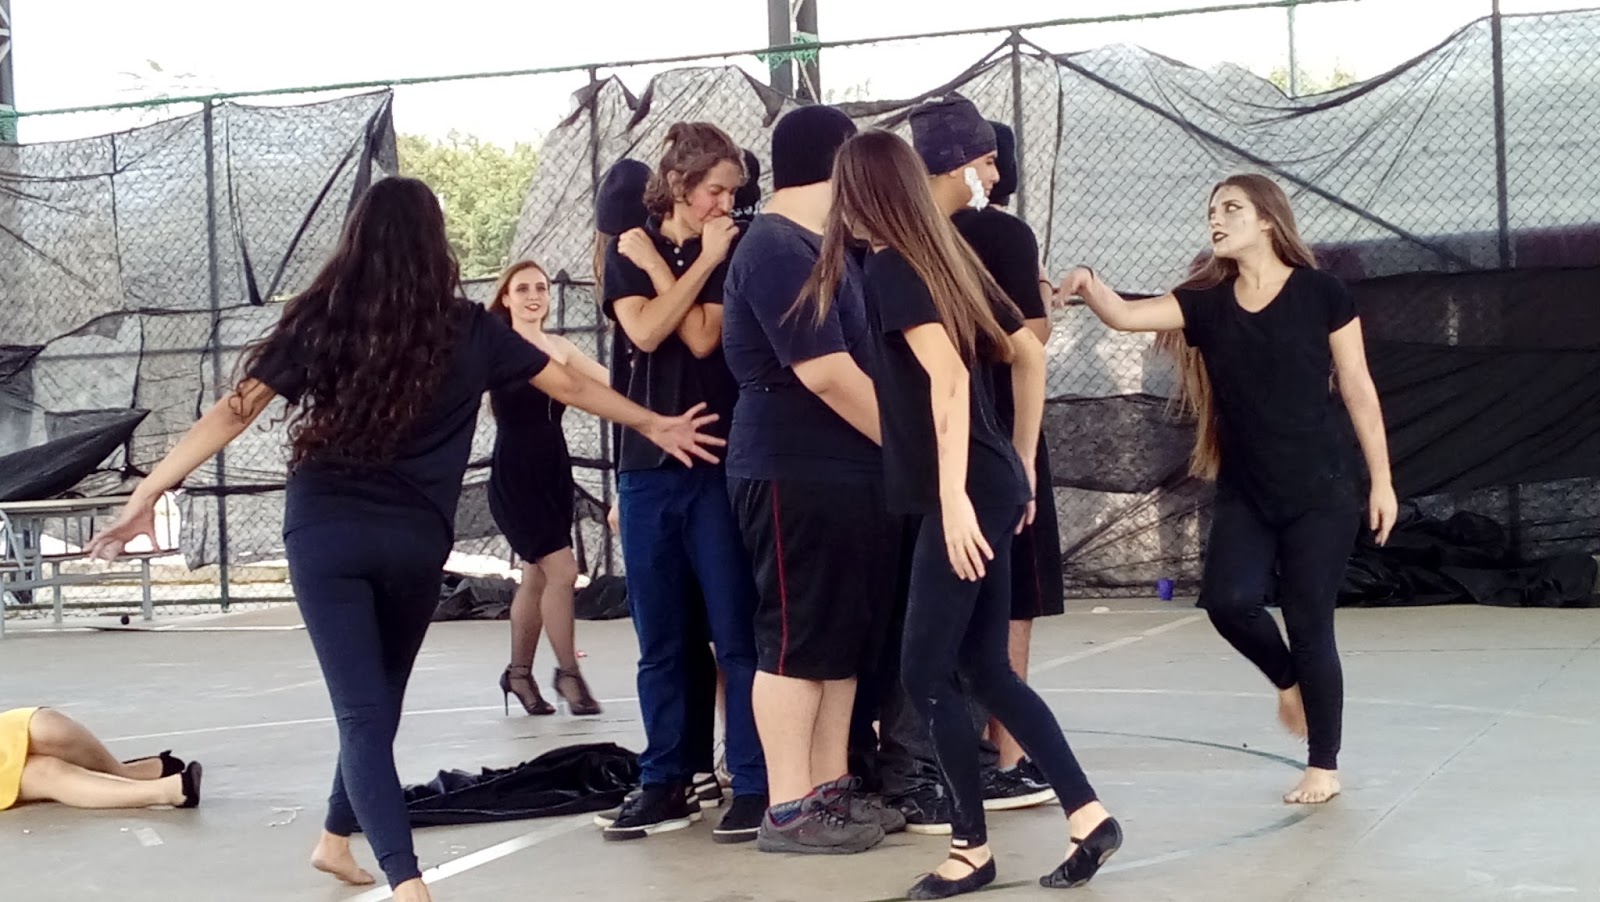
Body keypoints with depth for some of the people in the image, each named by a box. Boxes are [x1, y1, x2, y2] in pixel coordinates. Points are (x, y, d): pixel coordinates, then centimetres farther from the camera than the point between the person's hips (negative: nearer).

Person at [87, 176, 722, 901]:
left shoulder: (319, 322, -2)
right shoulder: (465, 329, 2)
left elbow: (235, 412, -7)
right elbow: (571, 386, 12)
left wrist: (148, 493, -4)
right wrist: (653, 423, 26)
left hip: (325, 534, -1)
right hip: (415, 540, 2)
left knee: (360, 710, -3)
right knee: (379, 699, 22)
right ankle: (337, 839, 38)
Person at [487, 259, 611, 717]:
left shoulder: (560, 347, 7)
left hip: (554, 471, 6)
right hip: (514, 476, -6)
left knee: (537, 576, 13)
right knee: (561, 570, -12)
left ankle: (519, 673, 28)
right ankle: (568, 673, 2)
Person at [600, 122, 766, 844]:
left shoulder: (732, 252, 3)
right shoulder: (628, 252, 8)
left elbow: (703, 338, -11)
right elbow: (645, 331, -10)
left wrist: (654, 262, -7)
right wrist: (701, 262, -9)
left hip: (721, 460, -2)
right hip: (647, 464, 2)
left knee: (735, 634, -4)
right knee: (660, 641, 8)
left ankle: (753, 784, 1)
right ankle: (664, 784, 16)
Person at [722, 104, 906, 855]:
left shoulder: (816, 246, 17)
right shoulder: (776, 250, -15)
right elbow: (826, 372, -21)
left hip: (849, 470, 10)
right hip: (795, 475, -10)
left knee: (844, 638, 12)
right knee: (798, 642, -5)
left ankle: (830, 789, 20)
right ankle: (787, 811, 1)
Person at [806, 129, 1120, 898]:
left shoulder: (888, 267, -9)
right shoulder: (945, 255, 14)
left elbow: (948, 377, -21)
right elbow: (1028, 355, 19)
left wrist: (954, 498, -24)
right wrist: (1022, 467, 24)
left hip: (964, 495, -8)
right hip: (993, 486, 8)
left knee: (925, 674, 0)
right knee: (985, 669, 12)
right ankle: (1086, 814, 11)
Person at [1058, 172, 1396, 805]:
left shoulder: (1320, 293, -6)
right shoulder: (1206, 301, 3)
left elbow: (1358, 390, -2)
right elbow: (1126, 316, -11)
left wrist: (1381, 480, -1)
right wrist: (1088, 286, -33)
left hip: (1320, 492, -3)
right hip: (1244, 493, 3)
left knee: (1310, 624, -1)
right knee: (1228, 599, -16)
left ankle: (1323, 768, 16)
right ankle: (1288, 680, 18)